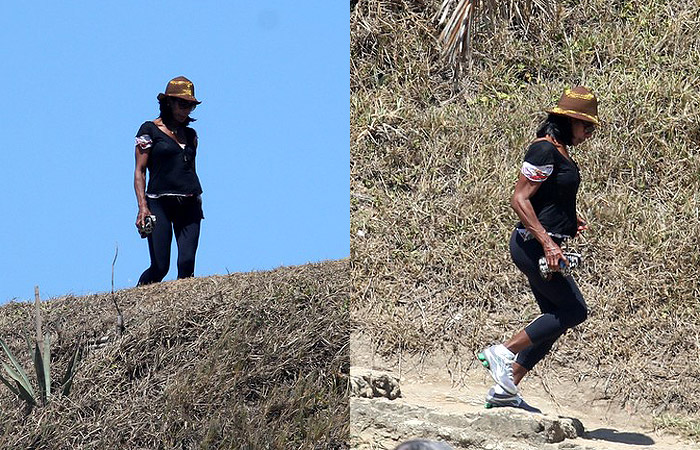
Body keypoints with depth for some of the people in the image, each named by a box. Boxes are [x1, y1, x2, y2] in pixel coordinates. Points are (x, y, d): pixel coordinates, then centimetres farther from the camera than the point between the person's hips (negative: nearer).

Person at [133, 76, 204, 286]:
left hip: (189, 205, 5)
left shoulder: (190, 134, 17)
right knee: (160, 268, -10)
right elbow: (139, 170, -3)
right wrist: (142, 206, -13)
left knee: (186, 264, -10)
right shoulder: (150, 130, 2)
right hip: (159, 203, -5)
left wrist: (198, 200, 14)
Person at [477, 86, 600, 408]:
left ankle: (504, 391, 13)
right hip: (533, 245, -10)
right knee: (573, 311, -9)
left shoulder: (560, 152, 16)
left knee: (555, 319, 10)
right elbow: (519, 199, -20)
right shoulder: (545, 150, -14)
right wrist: (547, 243, -25)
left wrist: (570, 220, 14)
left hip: (542, 246, 10)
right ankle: (503, 353, -6)